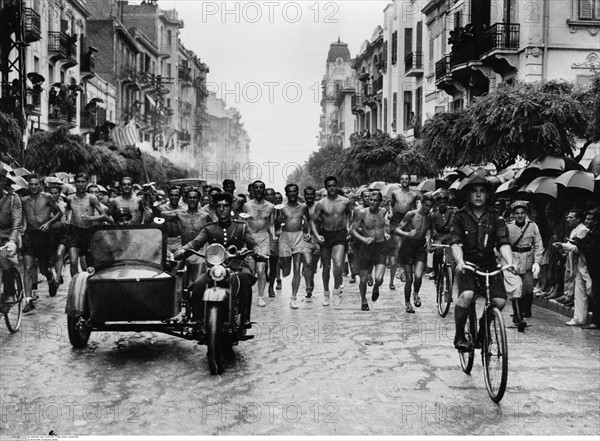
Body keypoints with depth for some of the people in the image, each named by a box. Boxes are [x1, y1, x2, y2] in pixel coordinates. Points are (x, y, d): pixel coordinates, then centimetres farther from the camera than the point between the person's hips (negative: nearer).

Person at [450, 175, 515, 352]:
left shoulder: (495, 217, 2)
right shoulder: (460, 216, -1)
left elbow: (503, 243, -9)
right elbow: (455, 242, -12)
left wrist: (510, 263, -27)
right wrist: (460, 261, -31)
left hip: (489, 264, 2)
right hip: (467, 264, -2)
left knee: (500, 301, -14)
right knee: (467, 295, -29)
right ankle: (459, 335, -8)